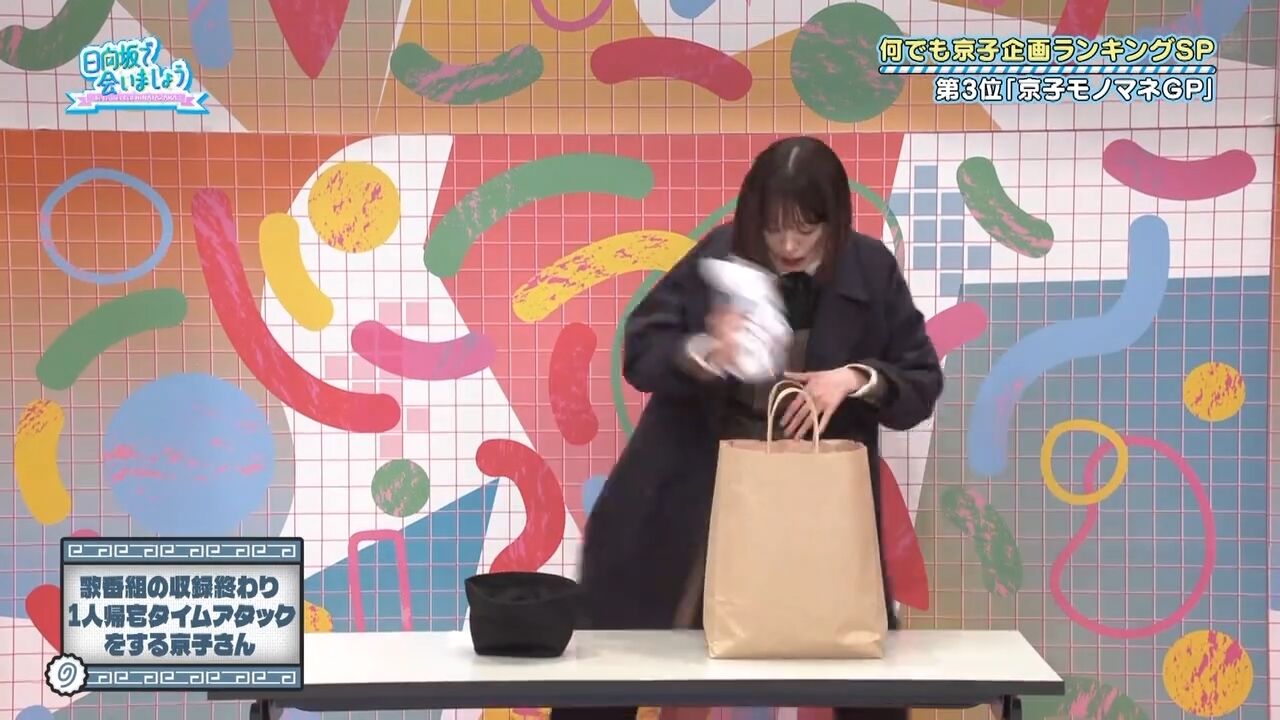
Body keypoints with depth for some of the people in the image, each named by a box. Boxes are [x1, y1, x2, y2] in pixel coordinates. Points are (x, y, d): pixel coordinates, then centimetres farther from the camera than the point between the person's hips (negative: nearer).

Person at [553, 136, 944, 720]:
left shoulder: (872, 271, -8)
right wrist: (706, 352, -29)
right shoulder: (719, 255, -10)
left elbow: (923, 385, -3)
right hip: (696, 498, 0)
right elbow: (638, 351, -8)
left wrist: (855, 378, -23)